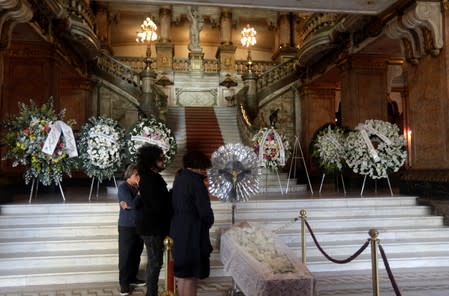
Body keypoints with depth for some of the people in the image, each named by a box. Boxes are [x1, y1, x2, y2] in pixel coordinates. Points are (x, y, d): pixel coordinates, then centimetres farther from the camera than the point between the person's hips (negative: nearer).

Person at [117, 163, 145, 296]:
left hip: (139, 226, 5)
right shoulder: (123, 187, -8)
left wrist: (129, 205, -15)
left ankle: (132, 278, 25)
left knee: (136, 254, 11)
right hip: (127, 227, -5)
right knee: (125, 255, 1)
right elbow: (133, 204, -19)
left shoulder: (138, 187, 7)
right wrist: (140, 190, -14)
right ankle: (124, 283, 11)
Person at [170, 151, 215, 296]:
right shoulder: (195, 181, -17)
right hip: (192, 233, -9)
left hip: (178, 230, 9)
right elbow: (205, 211, -17)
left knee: (181, 273, 19)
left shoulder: (179, 178, 9)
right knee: (190, 275, 1)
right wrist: (208, 223, 2)